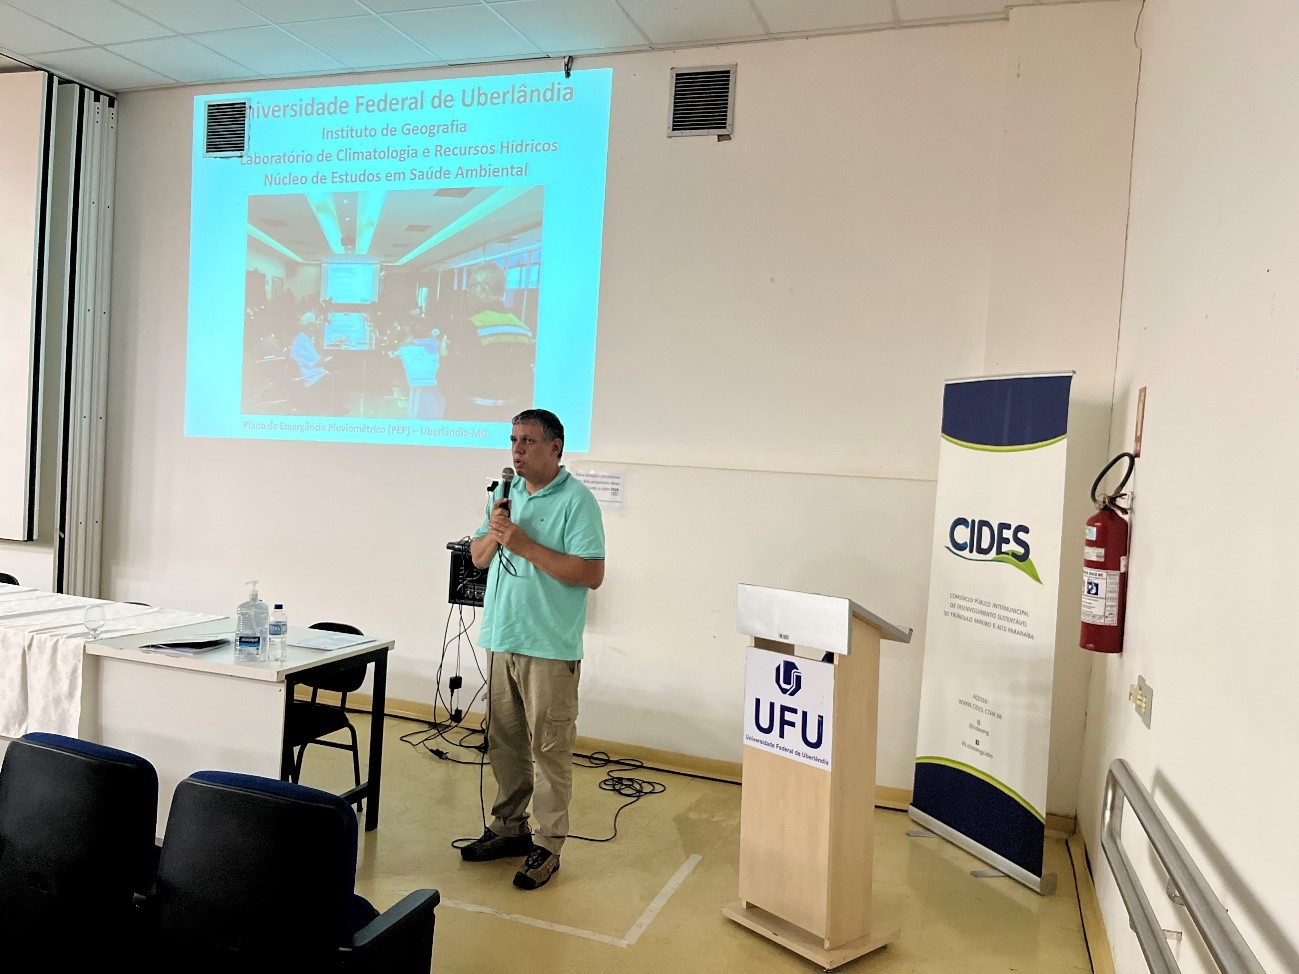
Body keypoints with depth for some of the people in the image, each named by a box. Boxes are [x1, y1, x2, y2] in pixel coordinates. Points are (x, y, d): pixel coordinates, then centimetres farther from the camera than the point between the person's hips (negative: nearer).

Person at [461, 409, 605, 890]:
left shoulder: (576, 500, -11)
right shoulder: (508, 495, 12)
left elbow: (592, 574, -19)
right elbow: (477, 557, 15)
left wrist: (526, 545, -20)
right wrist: (494, 532, -7)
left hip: (550, 648, -7)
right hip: (503, 639, 7)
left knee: (549, 748, 1)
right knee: (504, 741, 16)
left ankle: (548, 845, 13)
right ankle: (508, 827, 31)